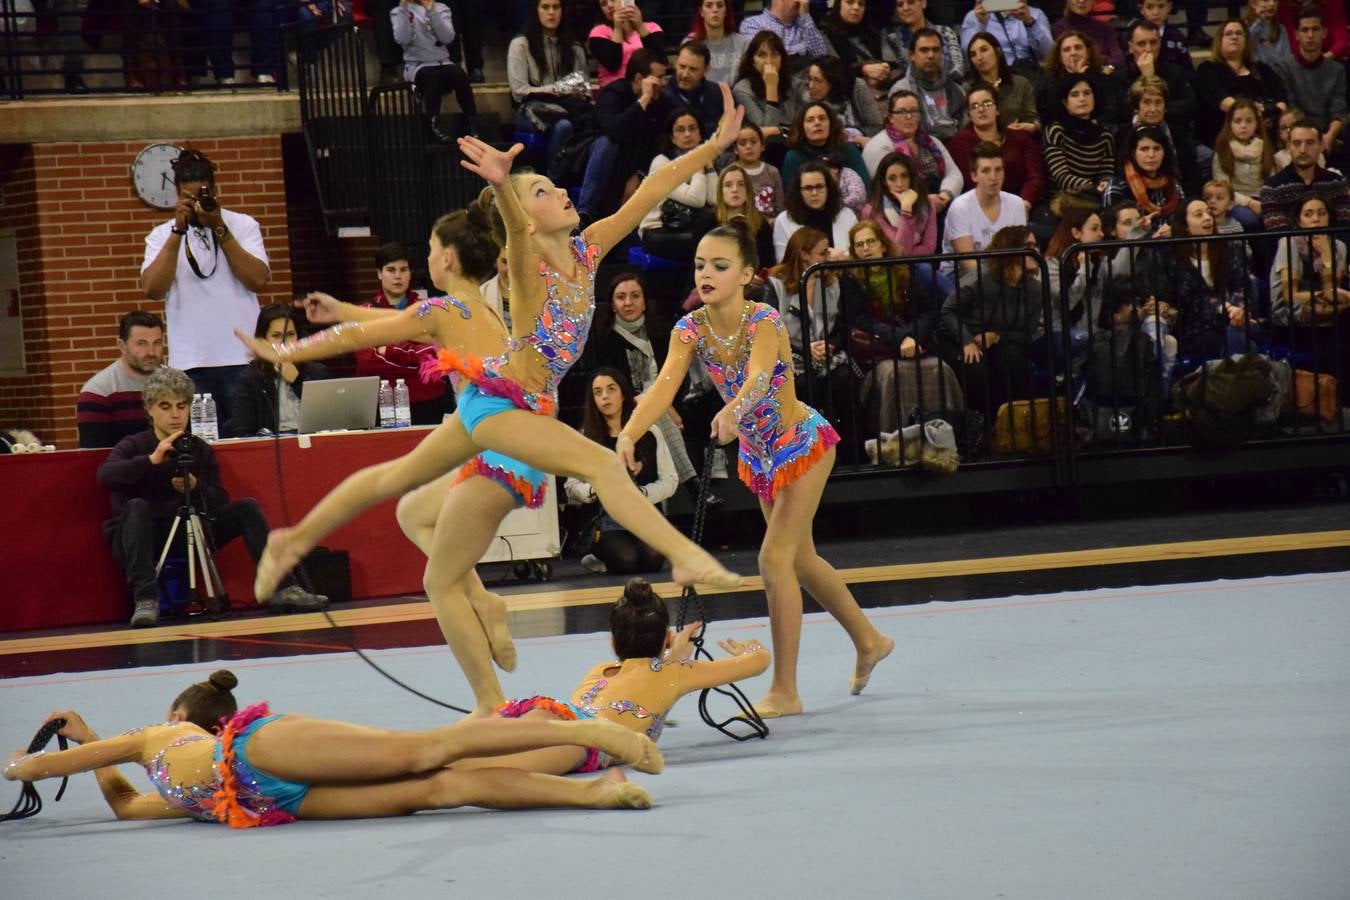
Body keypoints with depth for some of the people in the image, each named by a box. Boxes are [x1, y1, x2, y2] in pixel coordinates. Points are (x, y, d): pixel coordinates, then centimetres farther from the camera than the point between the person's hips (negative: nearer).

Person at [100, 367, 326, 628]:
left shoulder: (201, 450, 8)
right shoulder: (133, 446, -3)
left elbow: (220, 502, 1)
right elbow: (106, 475, -24)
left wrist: (196, 488, -20)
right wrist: (151, 460, -36)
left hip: (189, 538, 3)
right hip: (141, 540, -3)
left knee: (247, 508, -9)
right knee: (137, 507, -34)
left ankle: (281, 588, -19)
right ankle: (145, 599, -43)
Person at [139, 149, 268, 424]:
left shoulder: (243, 225, 7)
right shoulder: (162, 235, 9)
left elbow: (258, 280, -7)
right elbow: (152, 288, -7)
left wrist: (219, 229, -8)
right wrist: (179, 230, -9)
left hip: (242, 358, 0)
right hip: (190, 363, 0)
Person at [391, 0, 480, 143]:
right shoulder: (399, 12, 5)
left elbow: (448, 38, -8)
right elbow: (403, 39, -15)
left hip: (442, 63, 2)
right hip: (416, 66, -2)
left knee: (459, 75, -31)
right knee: (433, 76, -36)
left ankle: (472, 125, -28)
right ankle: (433, 126, -36)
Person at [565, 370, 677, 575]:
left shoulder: (649, 432, 8)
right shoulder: (587, 437, 6)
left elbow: (670, 481, 5)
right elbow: (571, 487, 1)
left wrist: (641, 492, -13)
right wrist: (595, 489, -20)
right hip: (606, 518, -2)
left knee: (653, 558, -30)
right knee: (627, 560, -32)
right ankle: (599, 558, 3)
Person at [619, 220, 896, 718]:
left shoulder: (763, 320, -27)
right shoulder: (691, 329, -13)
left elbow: (759, 376, -46)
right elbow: (664, 387, -26)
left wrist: (734, 411, -68)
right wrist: (629, 434, -44)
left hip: (802, 442, -7)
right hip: (756, 452, 7)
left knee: (774, 558, -15)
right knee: (800, 560, 20)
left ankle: (785, 691, -8)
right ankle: (868, 640, 43)